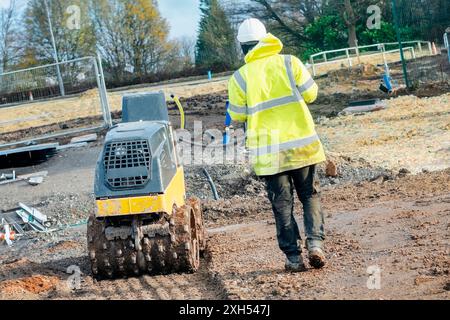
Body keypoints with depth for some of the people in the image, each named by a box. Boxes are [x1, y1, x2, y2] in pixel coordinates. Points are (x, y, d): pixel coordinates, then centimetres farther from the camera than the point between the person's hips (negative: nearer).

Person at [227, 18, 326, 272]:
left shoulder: (240, 77, -3)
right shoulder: (289, 62, -2)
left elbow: (237, 116, 2)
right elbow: (311, 94, 1)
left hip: (268, 151, 0)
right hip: (302, 143, 0)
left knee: (282, 203, 8)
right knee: (310, 195, 13)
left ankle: (294, 256, 8)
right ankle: (316, 242, -3)